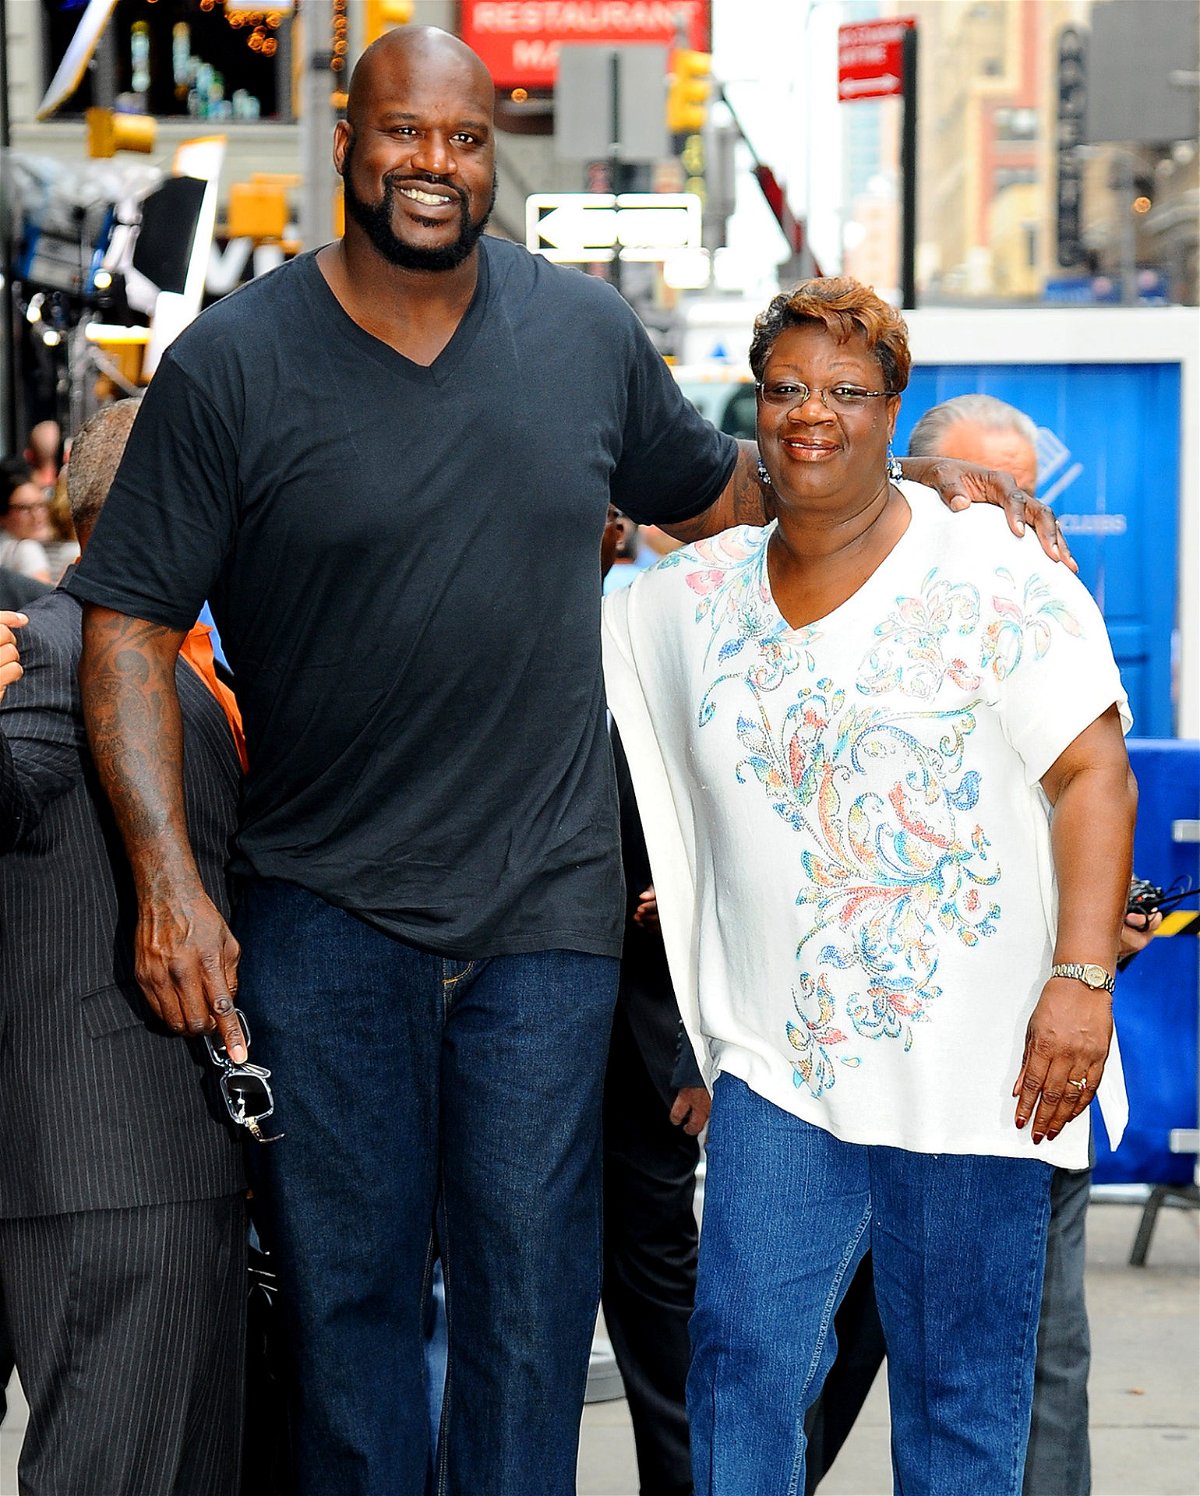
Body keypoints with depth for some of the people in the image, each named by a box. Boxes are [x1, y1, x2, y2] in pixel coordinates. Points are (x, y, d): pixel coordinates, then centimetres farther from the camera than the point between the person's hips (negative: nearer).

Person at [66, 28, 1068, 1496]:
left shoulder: (587, 331, 5)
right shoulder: (231, 364, -4)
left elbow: (715, 490, 23)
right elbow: (128, 623, -5)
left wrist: (918, 479, 14)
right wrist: (167, 877, -15)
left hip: (544, 905, 2)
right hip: (320, 907, -1)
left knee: (530, 1292, 5)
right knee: (346, 1287, 6)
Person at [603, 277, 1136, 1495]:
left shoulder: (991, 580, -3)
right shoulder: (693, 597, 9)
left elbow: (1092, 775, -9)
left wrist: (1081, 977, -17)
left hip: (969, 1062, -3)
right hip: (780, 1063, 3)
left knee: (961, 1397, 4)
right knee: (740, 1354, -7)